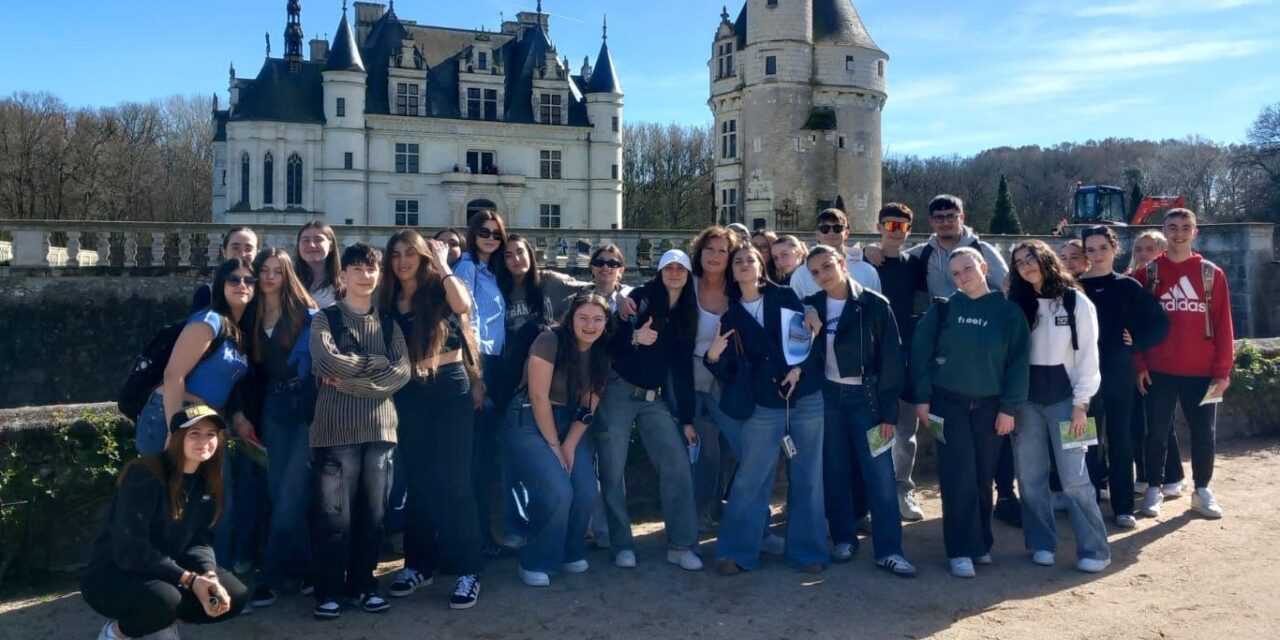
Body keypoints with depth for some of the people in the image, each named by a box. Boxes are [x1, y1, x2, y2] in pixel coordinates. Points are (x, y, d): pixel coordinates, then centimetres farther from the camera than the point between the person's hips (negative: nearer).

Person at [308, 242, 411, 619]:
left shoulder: (389, 323, 14)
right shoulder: (326, 319, 6)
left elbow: (401, 373, 0)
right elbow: (327, 362, -14)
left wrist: (350, 378, -9)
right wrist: (377, 363, -4)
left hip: (380, 428, 3)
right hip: (336, 428, -3)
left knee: (372, 512, 7)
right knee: (333, 513, -3)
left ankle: (362, 584, 20)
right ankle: (329, 591, 9)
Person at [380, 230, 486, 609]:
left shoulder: (439, 289, -1)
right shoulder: (388, 299, 10)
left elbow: (463, 304, -25)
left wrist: (442, 265, -14)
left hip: (450, 389, -4)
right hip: (409, 395, 4)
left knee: (453, 481, -4)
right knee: (416, 481, 11)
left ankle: (467, 570, 2)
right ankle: (419, 563, 23)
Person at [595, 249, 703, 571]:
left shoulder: (686, 315, 11)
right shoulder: (640, 297, -3)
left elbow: (682, 369, 11)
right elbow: (610, 336, -10)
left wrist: (686, 418, 8)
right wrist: (634, 337, -32)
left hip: (654, 399, 4)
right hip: (618, 392, -4)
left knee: (677, 466, -6)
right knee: (613, 471, -2)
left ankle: (680, 545, 3)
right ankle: (622, 544, 12)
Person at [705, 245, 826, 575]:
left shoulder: (785, 297, 4)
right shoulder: (731, 316, 7)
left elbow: (814, 335, 0)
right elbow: (730, 372, 2)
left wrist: (800, 368, -14)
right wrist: (713, 357, -18)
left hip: (807, 398, -1)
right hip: (764, 405, 1)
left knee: (807, 476, 5)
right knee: (749, 480, 0)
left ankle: (808, 550, 18)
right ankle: (737, 551, 11)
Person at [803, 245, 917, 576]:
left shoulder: (875, 305, -8)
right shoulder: (811, 306, 2)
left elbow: (890, 359, -8)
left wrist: (888, 411, -11)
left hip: (865, 396, -3)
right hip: (827, 396, 3)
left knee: (879, 473, -3)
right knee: (835, 471, 9)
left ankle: (888, 549, 3)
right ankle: (844, 538, 22)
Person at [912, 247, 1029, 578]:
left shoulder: (1008, 311, -2)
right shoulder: (944, 308, -2)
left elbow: (1019, 361, -2)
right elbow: (920, 350, -2)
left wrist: (1009, 407, -6)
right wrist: (923, 397, -6)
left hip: (989, 405, 1)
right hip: (948, 403, -1)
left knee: (983, 475, 8)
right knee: (959, 476, -2)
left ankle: (981, 542, 24)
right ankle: (961, 550, 5)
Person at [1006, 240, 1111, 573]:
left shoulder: (1076, 302, -2)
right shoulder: (1018, 304, 9)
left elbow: (1088, 356, -4)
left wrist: (1080, 403, -9)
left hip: (1063, 398, -4)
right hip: (1026, 399, 4)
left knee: (1074, 478, -7)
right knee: (1030, 477, 5)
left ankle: (1094, 549, 3)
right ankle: (1042, 544, 17)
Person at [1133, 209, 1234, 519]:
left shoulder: (1212, 274, 4)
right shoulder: (1147, 273, 3)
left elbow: (1223, 325, 2)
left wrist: (1223, 370, -3)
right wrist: (1139, 365, -5)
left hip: (1202, 371, 1)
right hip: (1159, 371, -1)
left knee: (1203, 433, 8)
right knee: (1157, 432, 5)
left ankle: (1202, 490, 23)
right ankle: (1154, 489, 17)